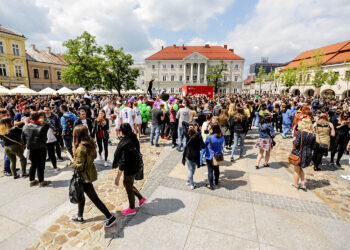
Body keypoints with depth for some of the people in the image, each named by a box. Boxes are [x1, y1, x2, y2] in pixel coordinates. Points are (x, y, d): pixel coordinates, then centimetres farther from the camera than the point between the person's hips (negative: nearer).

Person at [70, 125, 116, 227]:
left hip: (85, 176, -9)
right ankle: (80, 217, 46)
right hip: (90, 172, 9)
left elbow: (79, 166, -22)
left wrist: (72, 162, -6)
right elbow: (94, 156, 11)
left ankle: (110, 217, 14)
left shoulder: (80, 149, -27)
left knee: (94, 198, 4)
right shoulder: (90, 143, -2)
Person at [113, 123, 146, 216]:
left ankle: (132, 209, 37)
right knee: (126, 183, 28)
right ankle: (141, 198, 38)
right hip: (134, 166, 8)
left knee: (129, 188, 14)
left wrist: (118, 177, -17)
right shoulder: (134, 139, -4)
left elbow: (123, 162, -25)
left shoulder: (126, 144, -29)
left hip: (129, 170, -8)